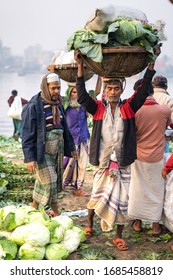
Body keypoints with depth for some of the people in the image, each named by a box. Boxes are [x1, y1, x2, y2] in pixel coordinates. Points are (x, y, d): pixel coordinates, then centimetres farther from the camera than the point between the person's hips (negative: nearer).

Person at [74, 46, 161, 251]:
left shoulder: (129, 107, -1)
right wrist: (80, 66, -21)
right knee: (98, 195, 12)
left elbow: (143, 90, -10)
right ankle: (90, 223, 38)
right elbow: (82, 96, -14)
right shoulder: (98, 108, -1)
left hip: (123, 163, 1)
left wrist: (151, 62, -17)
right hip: (102, 162, -1)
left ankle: (119, 236, 22)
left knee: (122, 201, 7)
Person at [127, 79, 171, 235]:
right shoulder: (165, 110, -9)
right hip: (157, 157, 0)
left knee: (138, 190, 14)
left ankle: (138, 222, 25)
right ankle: (155, 224, 20)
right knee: (156, 190, 12)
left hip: (139, 157, 0)